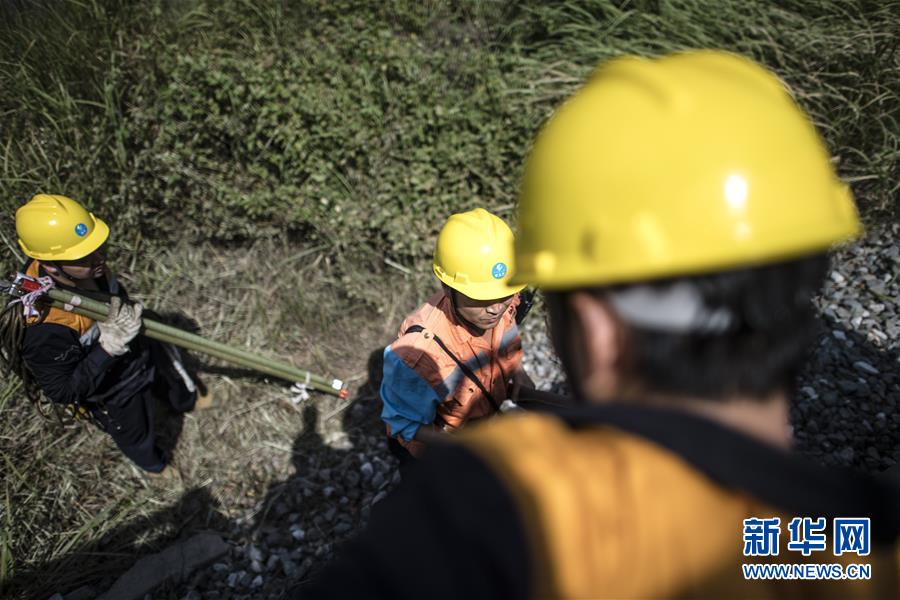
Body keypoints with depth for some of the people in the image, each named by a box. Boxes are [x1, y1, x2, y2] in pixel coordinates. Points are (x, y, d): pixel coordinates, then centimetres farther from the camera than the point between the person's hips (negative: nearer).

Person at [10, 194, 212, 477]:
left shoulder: (88, 266, -23)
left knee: (171, 378, 35)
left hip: (140, 350, 5)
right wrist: (108, 348, -39)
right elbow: (62, 391, -31)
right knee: (137, 435, 26)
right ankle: (154, 464, 60)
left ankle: (187, 401, 70)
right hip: (115, 393, -5)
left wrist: (127, 311, -11)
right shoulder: (45, 327, -44)